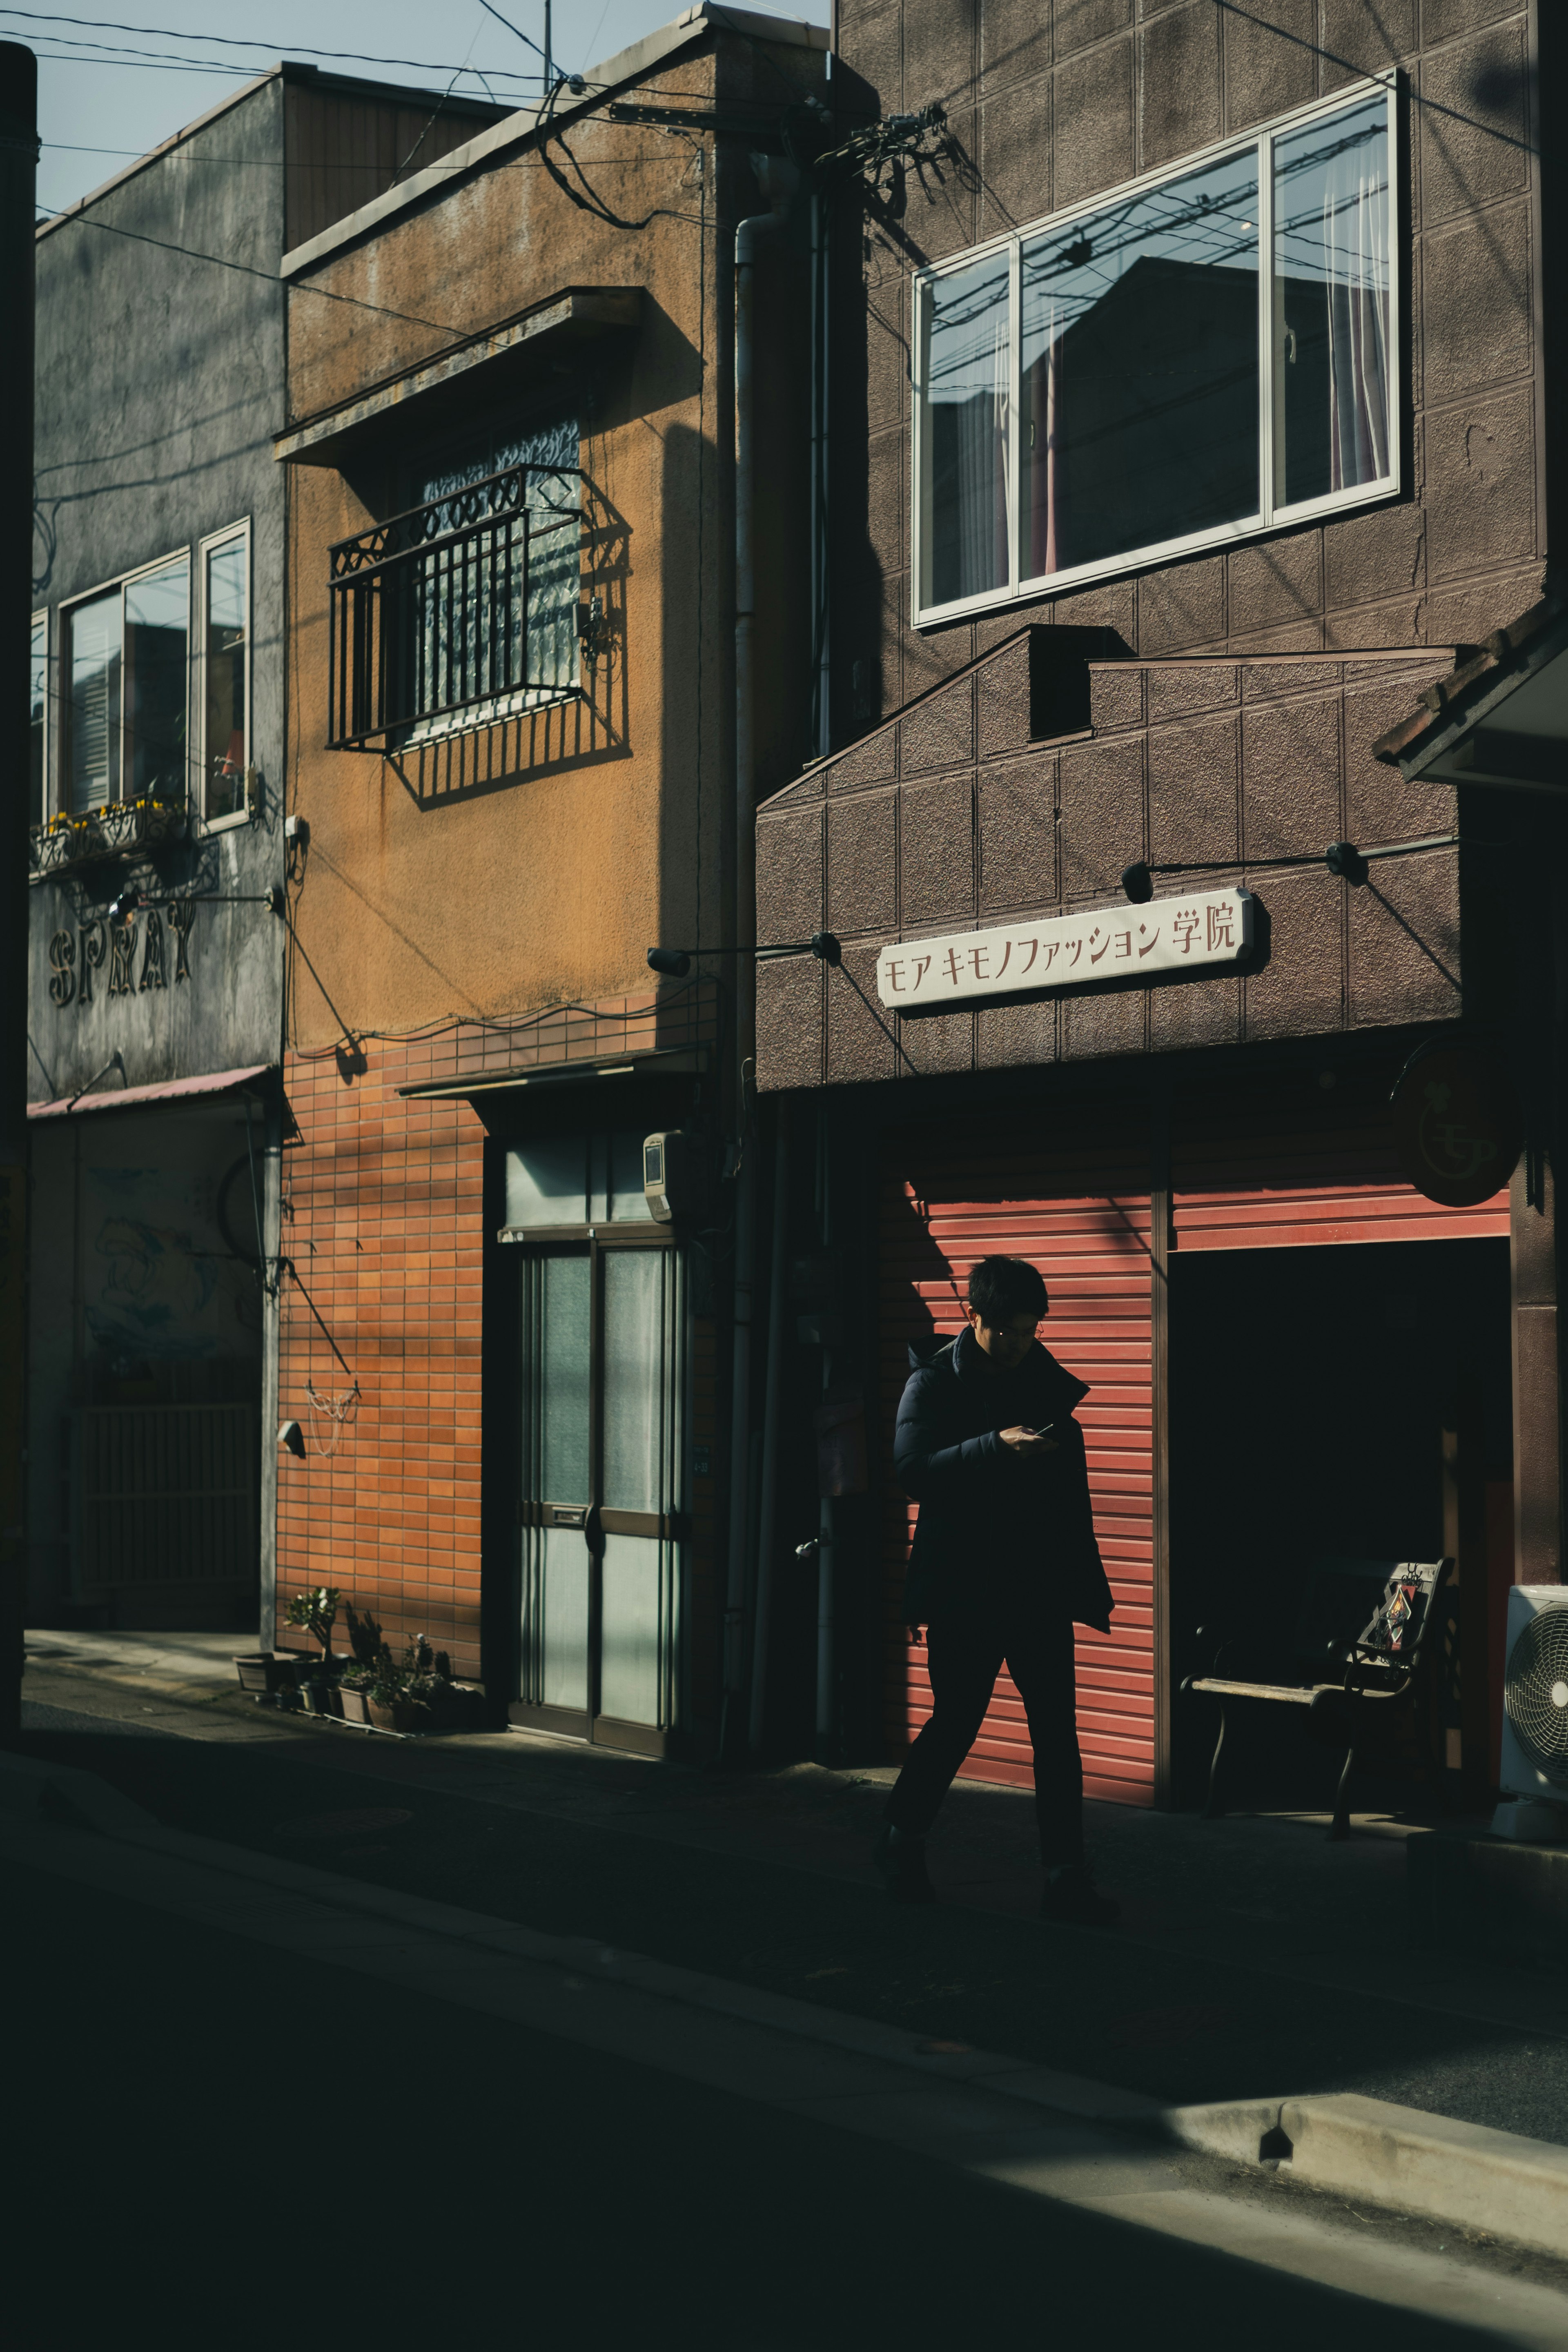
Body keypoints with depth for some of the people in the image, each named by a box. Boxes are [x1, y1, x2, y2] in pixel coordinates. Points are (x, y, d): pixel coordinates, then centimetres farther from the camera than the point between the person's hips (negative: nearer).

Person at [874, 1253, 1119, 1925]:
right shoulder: (934, 1383, -3)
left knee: (1056, 1729, -1)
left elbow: (1072, 1493, 16)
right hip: (964, 1585, -4)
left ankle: (1066, 1877, 2)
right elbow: (913, 1469, -17)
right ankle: (901, 1840, 25)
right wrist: (997, 1446, -28)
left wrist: (1085, 1584, 14)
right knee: (956, 1720, 2)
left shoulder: (1049, 1383, 10)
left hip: (1040, 1587, 4)